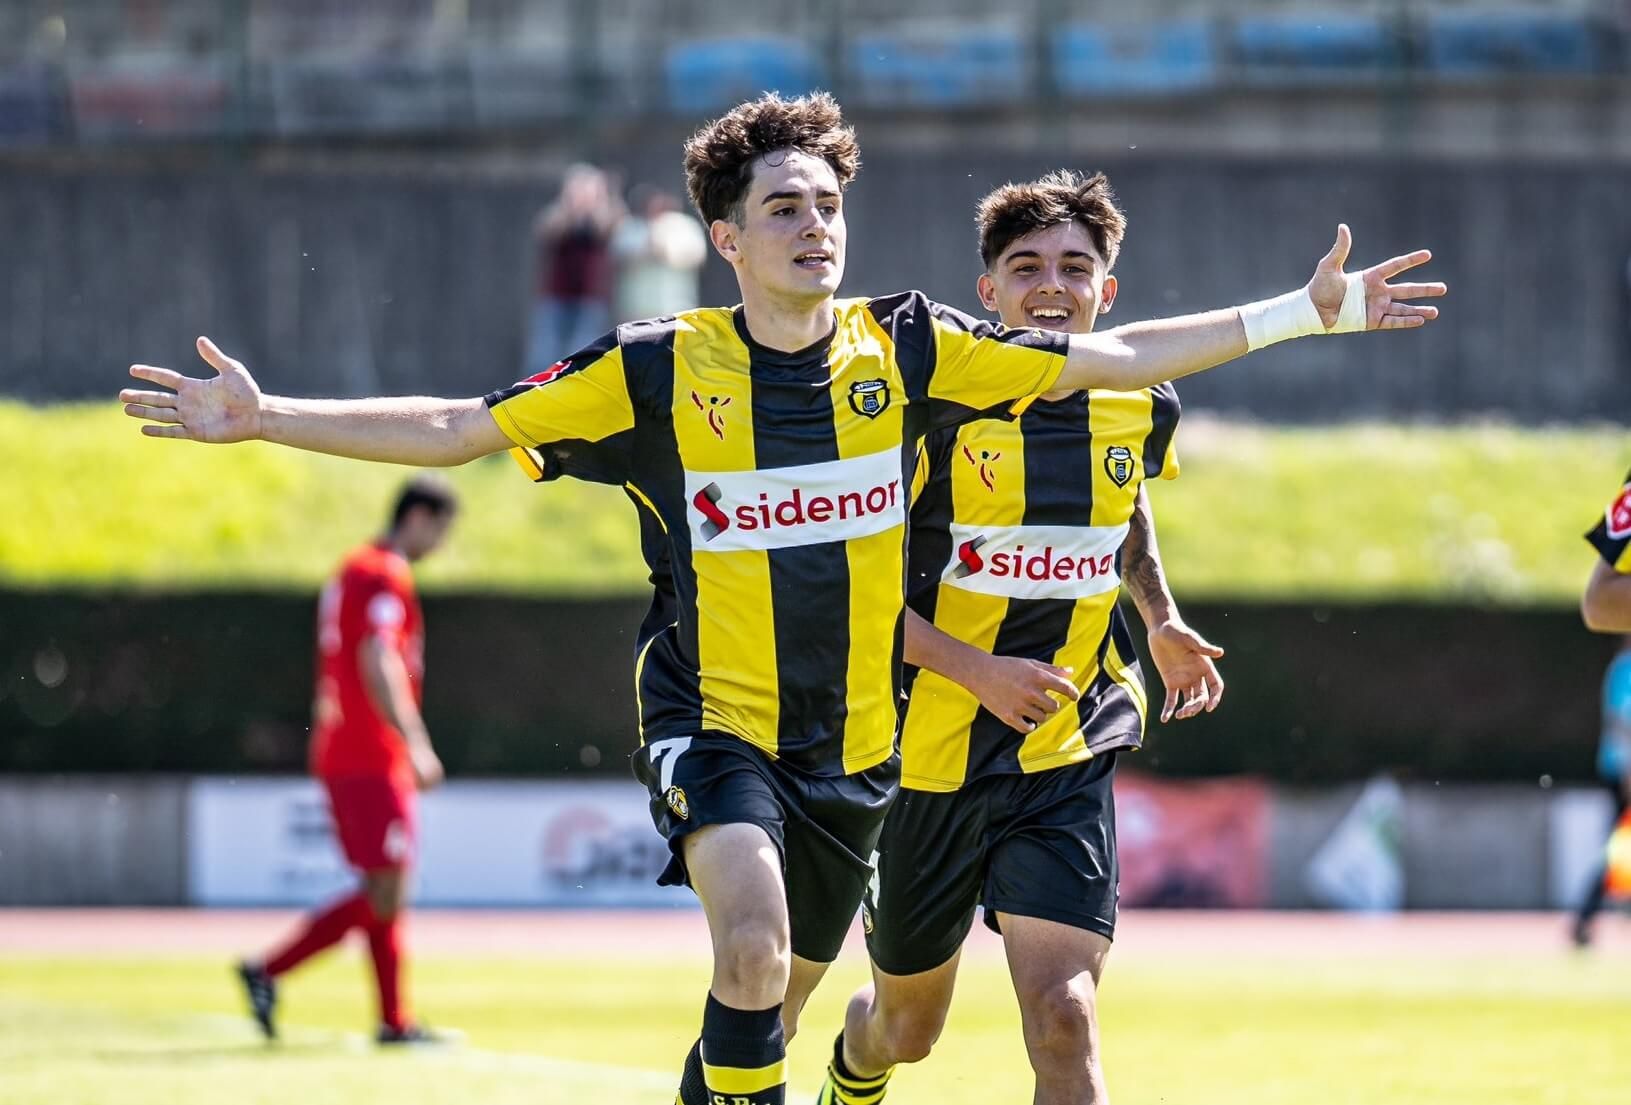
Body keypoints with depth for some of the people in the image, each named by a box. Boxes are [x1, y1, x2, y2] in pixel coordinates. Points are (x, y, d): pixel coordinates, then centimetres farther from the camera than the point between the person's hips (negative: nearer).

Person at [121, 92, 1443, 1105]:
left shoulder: (901, 348, -1)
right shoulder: (659, 369, -8)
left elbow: (1112, 358, 5)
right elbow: (457, 429, -5)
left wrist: (1311, 310, 2)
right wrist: (263, 417, -14)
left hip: (853, 741, 3)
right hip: (712, 716, -3)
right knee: (753, 941, -30)